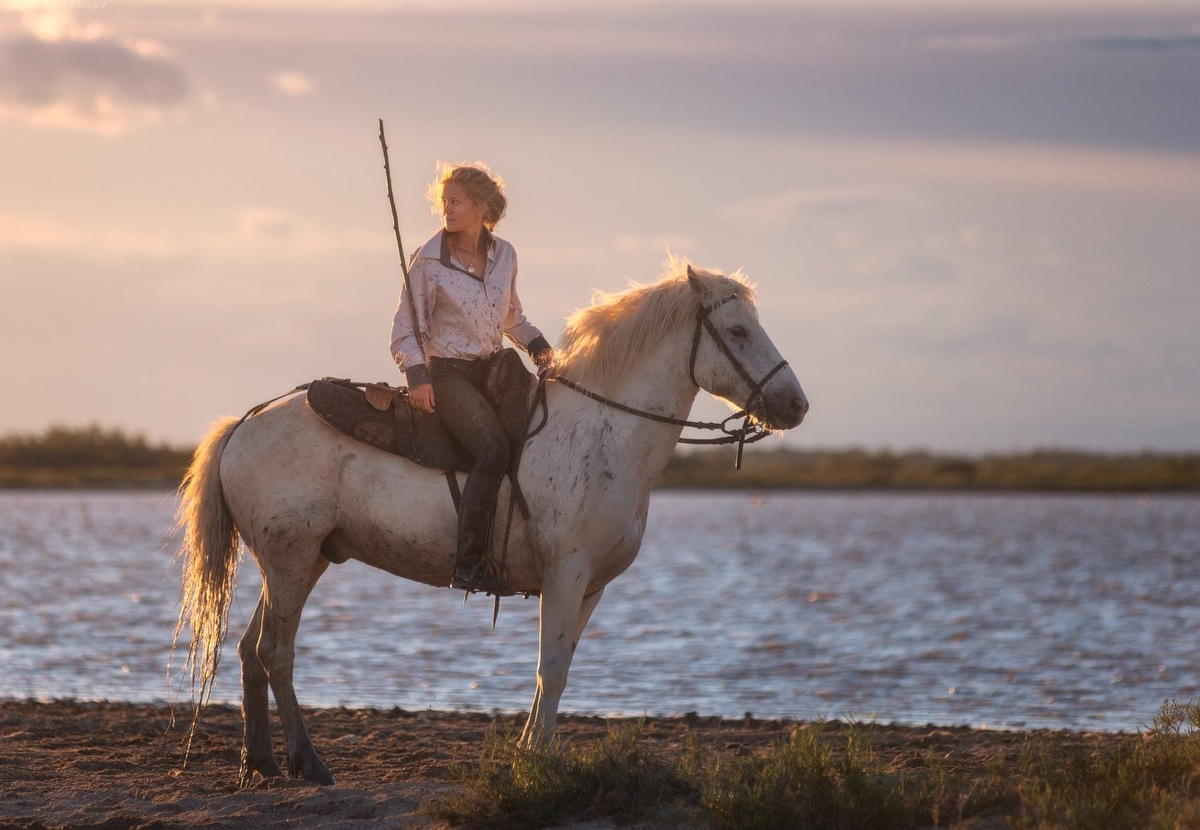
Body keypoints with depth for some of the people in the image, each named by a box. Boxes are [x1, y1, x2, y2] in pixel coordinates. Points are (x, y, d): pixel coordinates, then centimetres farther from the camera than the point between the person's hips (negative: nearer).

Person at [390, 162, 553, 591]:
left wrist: (537, 344, 6)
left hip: (494, 368, 6)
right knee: (494, 448, -27)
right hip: (448, 374, -6)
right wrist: (416, 375, -19)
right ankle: (467, 566, -30)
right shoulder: (429, 260, -5)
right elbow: (406, 329, -4)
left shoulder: (504, 255, 9)